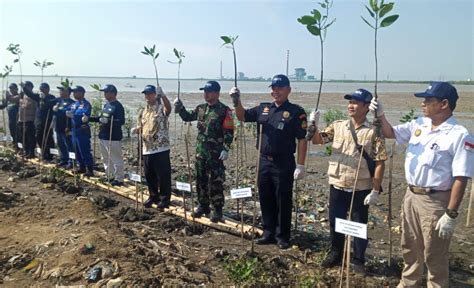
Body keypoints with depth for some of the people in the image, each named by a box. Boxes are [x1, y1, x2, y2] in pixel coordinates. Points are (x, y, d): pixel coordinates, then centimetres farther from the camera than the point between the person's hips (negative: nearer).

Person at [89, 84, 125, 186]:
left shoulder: (118, 106, -13)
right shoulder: (106, 105, 14)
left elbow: (121, 121, -22)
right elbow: (101, 118, 22)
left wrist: (108, 121, -32)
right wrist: (89, 119, 13)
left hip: (113, 138, -10)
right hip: (103, 136, 10)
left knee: (116, 159, -3)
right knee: (105, 158, 18)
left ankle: (119, 179, 5)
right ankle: (109, 176, 31)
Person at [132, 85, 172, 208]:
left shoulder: (161, 108, -7)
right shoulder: (143, 112, 15)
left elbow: (169, 108, -31)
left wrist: (162, 95, -47)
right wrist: (136, 129, 1)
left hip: (161, 148, -7)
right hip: (147, 149, 7)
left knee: (163, 175, 1)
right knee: (149, 175, 16)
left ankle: (164, 198, 13)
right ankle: (153, 196, 31)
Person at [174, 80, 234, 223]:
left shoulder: (224, 110, -10)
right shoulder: (201, 109, 10)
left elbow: (229, 132, -13)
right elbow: (187, 117, 23)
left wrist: (225, 149, -20)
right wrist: (179, 107, 5)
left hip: (216, 153, -7)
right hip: (201, 151, 7)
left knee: (216, 182, -3)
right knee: (201, 180, 14)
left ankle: (217, 210, 8)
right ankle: (203, 205, 28)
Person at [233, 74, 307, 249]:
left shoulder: (296, 112, -7)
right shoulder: (263, 108, 9)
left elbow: (302, 139, -10)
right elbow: (242, 116, 10)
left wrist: (300, 165, -14)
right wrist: (237, 101, -9)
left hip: (284, 164, -5)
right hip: (264, 161, 6)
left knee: (283, 202, 4)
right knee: (266, 200, 14)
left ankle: (282, 236, 19)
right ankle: (269, 233, 28)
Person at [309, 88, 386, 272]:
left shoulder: (373, 132, -10)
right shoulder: (337, 126, 2)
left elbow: (379, 163, -10)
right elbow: (317, 140, 8)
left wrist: (375, 191, -13)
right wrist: (313, 125, -12)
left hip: (361, 189, -3)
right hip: (337, 186, 4)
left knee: (359, 226, 11)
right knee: (335, 222, 16)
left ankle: (359, 260, 30)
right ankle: (335, 254, 36)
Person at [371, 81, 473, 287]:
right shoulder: (419, 124, 4)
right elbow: (390, 133, 17)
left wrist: (451, 214, -20)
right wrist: (380, 115, -3)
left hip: (436, 201, -7)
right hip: (411, 196, 7)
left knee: (434, 256, 9)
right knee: (410, 248, 23)